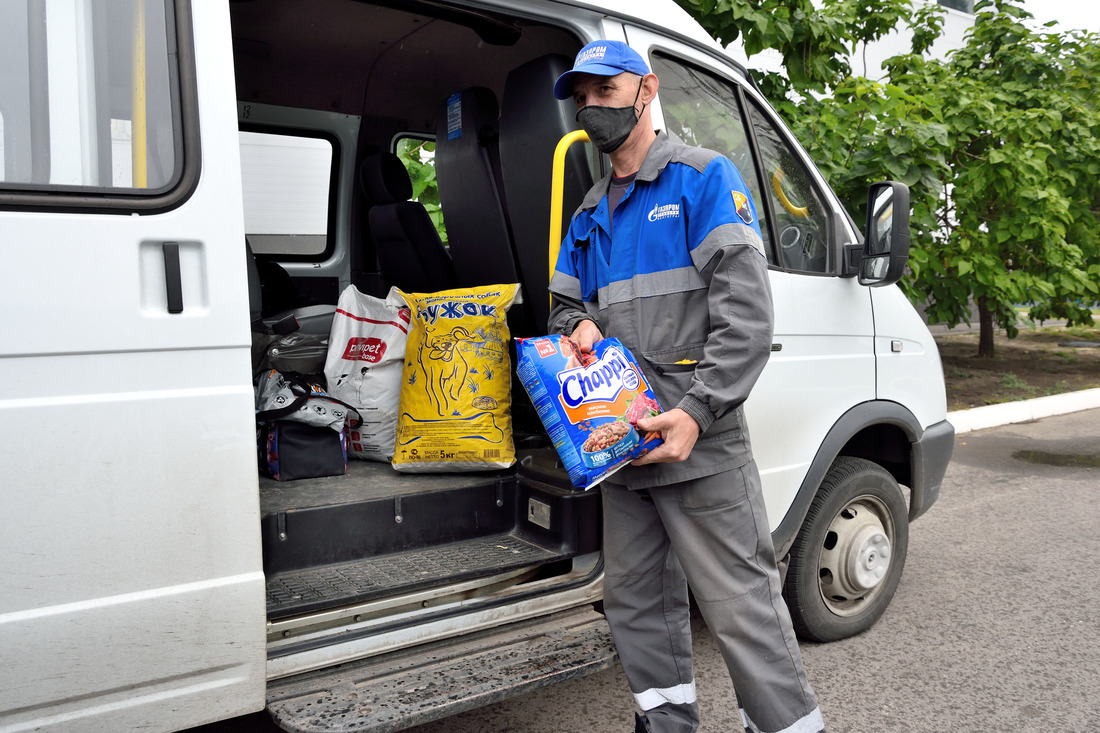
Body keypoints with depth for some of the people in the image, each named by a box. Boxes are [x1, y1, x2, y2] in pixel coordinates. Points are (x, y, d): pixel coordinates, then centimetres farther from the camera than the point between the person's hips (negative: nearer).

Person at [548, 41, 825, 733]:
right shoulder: (590, 215, 20)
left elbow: (748, 311, -11)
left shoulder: (705, 178, -1)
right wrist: (579, 327, 0)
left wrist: (696, 411, -19)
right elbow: (564, 303, 25)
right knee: (635, 600, 15)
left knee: (741, 604, -4)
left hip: (699, 440, -7)